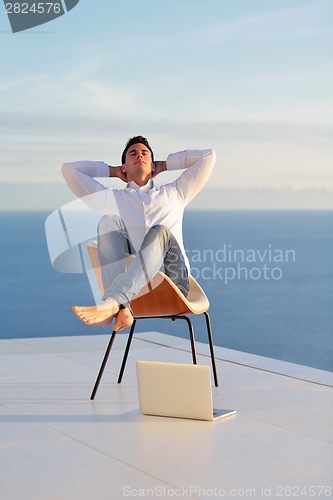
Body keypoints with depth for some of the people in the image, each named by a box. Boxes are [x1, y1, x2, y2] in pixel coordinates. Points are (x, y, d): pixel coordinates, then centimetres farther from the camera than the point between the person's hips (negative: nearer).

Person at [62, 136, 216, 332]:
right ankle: (122, 310, -49)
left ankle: (112, 302, -54)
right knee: (109, 221, -26)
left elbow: (208, 156, 33)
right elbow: (69, 169, 30)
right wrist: (113, 171, 38)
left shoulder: (173, 194, 34)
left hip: (171, 277, 0)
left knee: (160, 231, -32)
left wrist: (163, 165, 38)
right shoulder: (110, 198, 31)